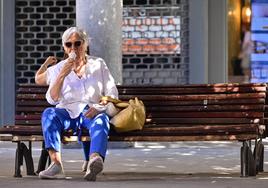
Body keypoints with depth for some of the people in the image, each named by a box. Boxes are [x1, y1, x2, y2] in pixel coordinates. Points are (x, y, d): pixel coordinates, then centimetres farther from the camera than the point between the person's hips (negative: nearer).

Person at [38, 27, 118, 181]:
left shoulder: (98, 64, 14)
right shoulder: (58, 68, 13)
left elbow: (112, 93, 7)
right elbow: (52, 99, 0)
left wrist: (99, 107, -13)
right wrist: (62, 75, -13)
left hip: (92, 113, -1)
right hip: (68, 113, 1)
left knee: (101, 121, -38)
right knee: (49, 114, -32)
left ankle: (94, 161, -68)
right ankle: (56, 164, -47)